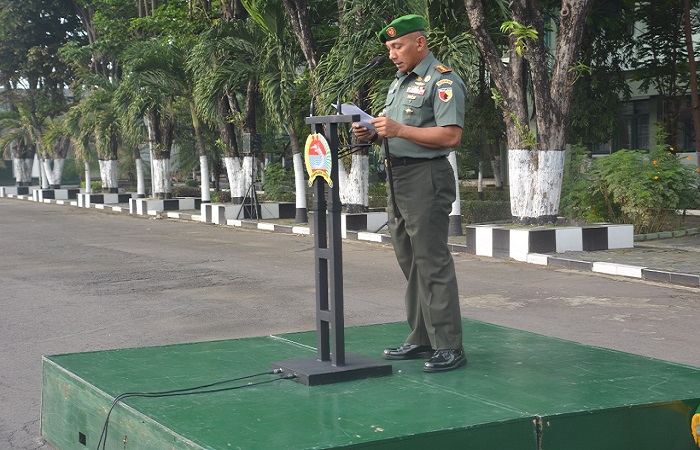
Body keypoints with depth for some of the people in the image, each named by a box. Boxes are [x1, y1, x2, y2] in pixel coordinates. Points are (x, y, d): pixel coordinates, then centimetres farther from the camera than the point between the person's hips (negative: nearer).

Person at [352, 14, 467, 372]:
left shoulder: (443, 81, -9)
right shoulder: (398, 83, 20)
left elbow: (450, 136, -20)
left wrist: (399, 130, -22)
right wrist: (373, 135, 4)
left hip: (426, 178, -10)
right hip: (397, 179, 10)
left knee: (433, 263, -10)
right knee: (409, 262, 12)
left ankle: (449, 347, -6)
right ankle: (421, 339, 19)